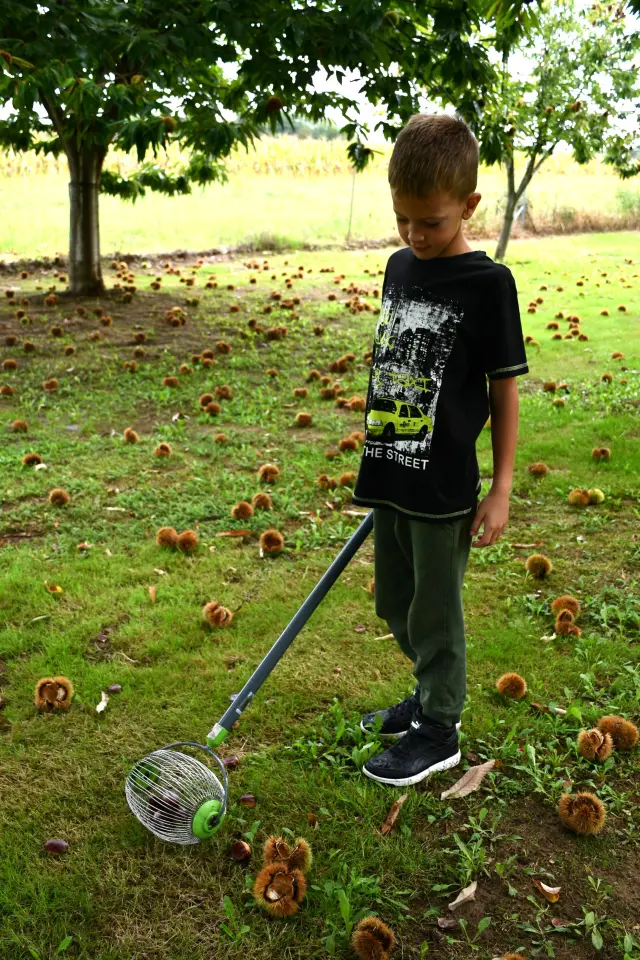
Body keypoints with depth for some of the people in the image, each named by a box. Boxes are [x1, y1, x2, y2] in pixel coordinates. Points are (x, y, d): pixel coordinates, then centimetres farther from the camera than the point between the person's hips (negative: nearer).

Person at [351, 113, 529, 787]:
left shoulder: (487, 283, -12)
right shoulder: (400, 267, 7)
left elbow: (504, 391, -9)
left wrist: (501, 490, -11)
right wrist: (378, 465, 16)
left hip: (444, 486, -7)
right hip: (390, 476, 7)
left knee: (435, 611, 7)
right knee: (394, 604, 19)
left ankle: (438, 732, 26)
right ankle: (434, 695, 41)